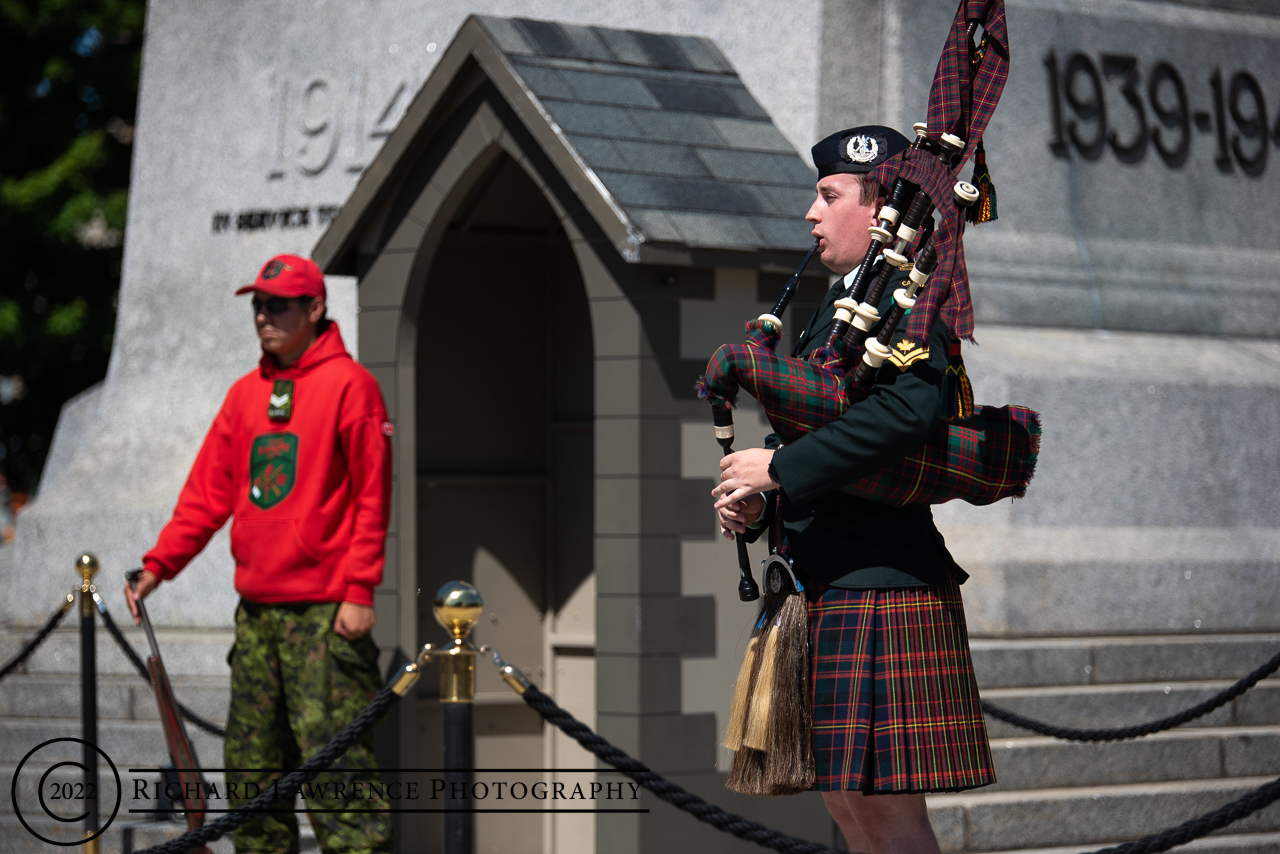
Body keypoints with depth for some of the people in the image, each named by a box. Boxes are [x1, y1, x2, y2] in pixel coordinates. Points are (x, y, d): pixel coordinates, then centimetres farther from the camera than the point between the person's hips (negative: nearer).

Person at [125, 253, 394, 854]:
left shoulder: (349, 385, -4)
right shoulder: (246, 394, 15)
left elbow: (372, 497, -8)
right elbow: (209, 492, 17)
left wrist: (359, 590, -14)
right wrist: (159, 564, 8)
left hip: (324, 612, -7)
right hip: (256, 609, 7)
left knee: (334, 760, -12)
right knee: (251, 764, 9)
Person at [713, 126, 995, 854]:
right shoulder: (838, 304, 20)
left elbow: (910, 408, -28)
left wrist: (780, 469, -23)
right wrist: (755, 501, 1)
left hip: (882, 582, -10)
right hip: (829, 585, 10)